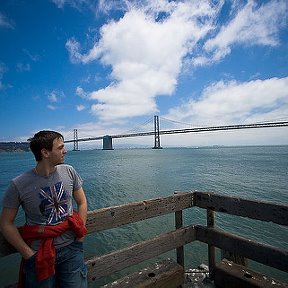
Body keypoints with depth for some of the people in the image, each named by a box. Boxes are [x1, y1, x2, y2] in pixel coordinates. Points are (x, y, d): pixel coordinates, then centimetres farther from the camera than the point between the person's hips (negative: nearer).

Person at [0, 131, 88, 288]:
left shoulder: (69, 172, -7)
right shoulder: (18, 185, -14)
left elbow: (82, 202, 3)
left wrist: (79, 235, -2)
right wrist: (29, 254, -7)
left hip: (71, 248, 2)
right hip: (39, 254, -2)